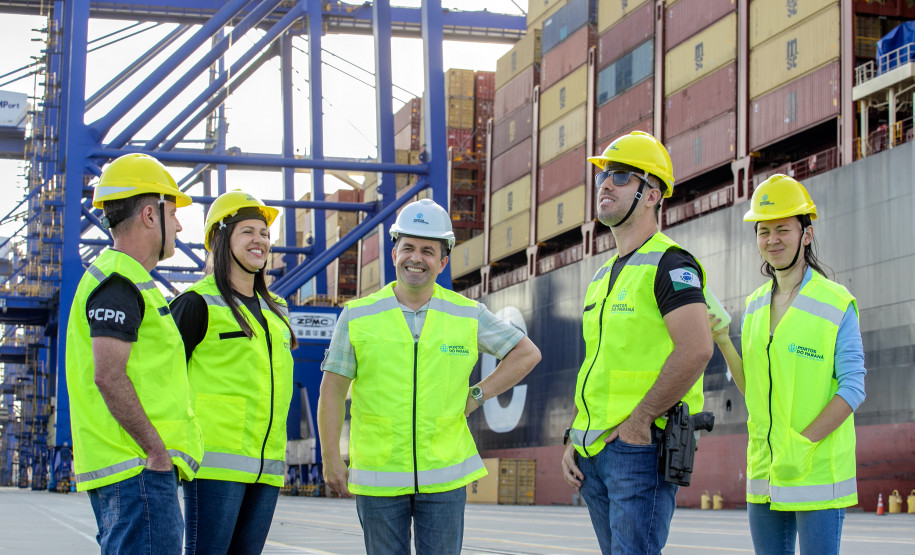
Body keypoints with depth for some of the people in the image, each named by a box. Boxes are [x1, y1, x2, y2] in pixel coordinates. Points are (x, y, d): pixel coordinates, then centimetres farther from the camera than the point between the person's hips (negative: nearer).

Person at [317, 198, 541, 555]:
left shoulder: (468, 315, 2)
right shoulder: (357, 317, 1)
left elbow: (527, 353, 10)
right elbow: (332, 390, 2)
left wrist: (477, 395, 1)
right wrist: (331, 459, -2)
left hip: (444, 477, 0)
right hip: (378, 479, 0)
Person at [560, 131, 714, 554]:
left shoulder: (669, 263, -8)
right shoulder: (602, 277, 20)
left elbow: (696, 348, -21)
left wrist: (639, 421, -18)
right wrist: (574, 439, 13)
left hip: (641, 446, -9)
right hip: (594, 451, 9)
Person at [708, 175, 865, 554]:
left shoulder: (837, 304, -6)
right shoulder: (756, 306, 12)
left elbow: (853, 388, -11)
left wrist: (803, 443, -19)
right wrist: (722, 341, 0)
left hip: (818, 470, -6)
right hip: (764, 469, 6)